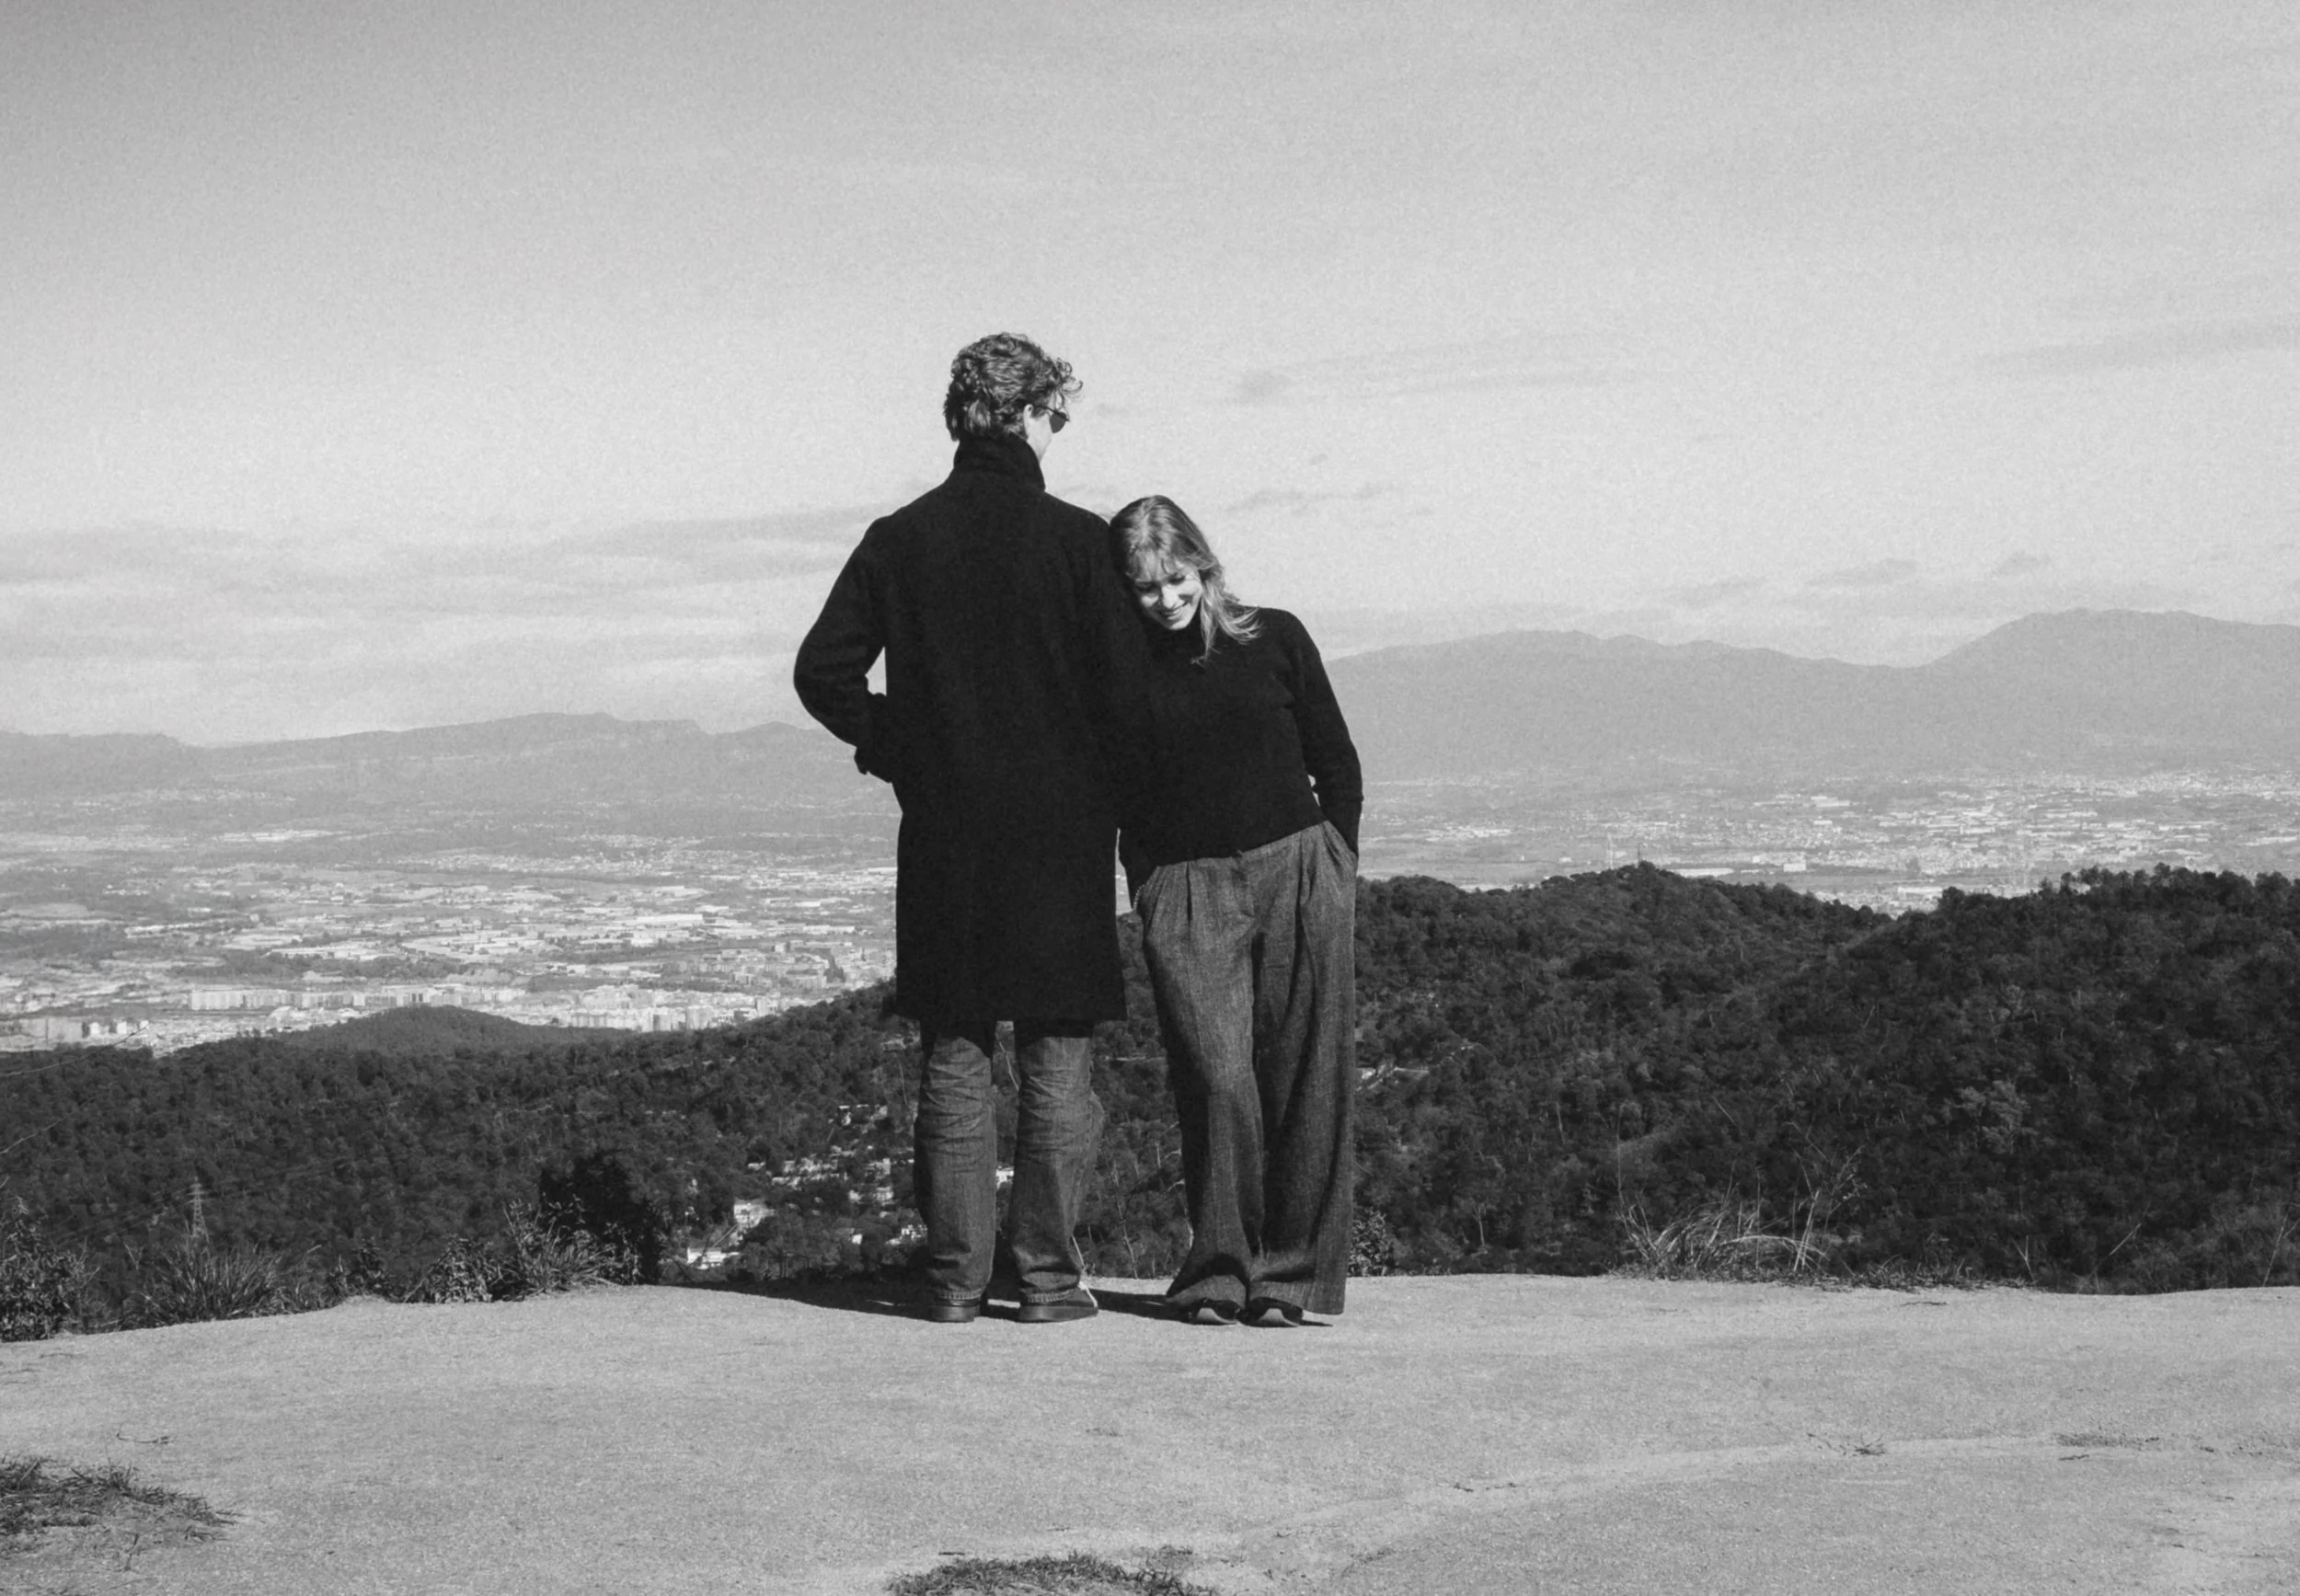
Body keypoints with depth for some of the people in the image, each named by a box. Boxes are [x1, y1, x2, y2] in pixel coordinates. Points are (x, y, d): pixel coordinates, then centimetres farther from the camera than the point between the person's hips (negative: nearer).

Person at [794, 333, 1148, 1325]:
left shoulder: (899, 539, 3)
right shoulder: (1076, 540, -7)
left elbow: (822, 671, 2)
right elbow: (1124, 691, -9)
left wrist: (894, 748, 12)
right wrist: (1114, 794, 6)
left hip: (941, 834, 3)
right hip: (1060, 833, -3)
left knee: (952, 1057, 9)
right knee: (1056, 1057, 5)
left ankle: (955, 1274, 10)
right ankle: (1047, 1272, 5)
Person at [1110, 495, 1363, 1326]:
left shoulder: (1275, 639, 7)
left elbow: (1337, 767, 12)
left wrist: (1333, 873, 5)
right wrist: (1148, 889, 1)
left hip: (1298, 868, 1)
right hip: (1184, 887, -1)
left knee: (1305, 1077, -2)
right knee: (1216, 1078, -9)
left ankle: (1291, 1273, 6)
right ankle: (1218, 1271, 4)